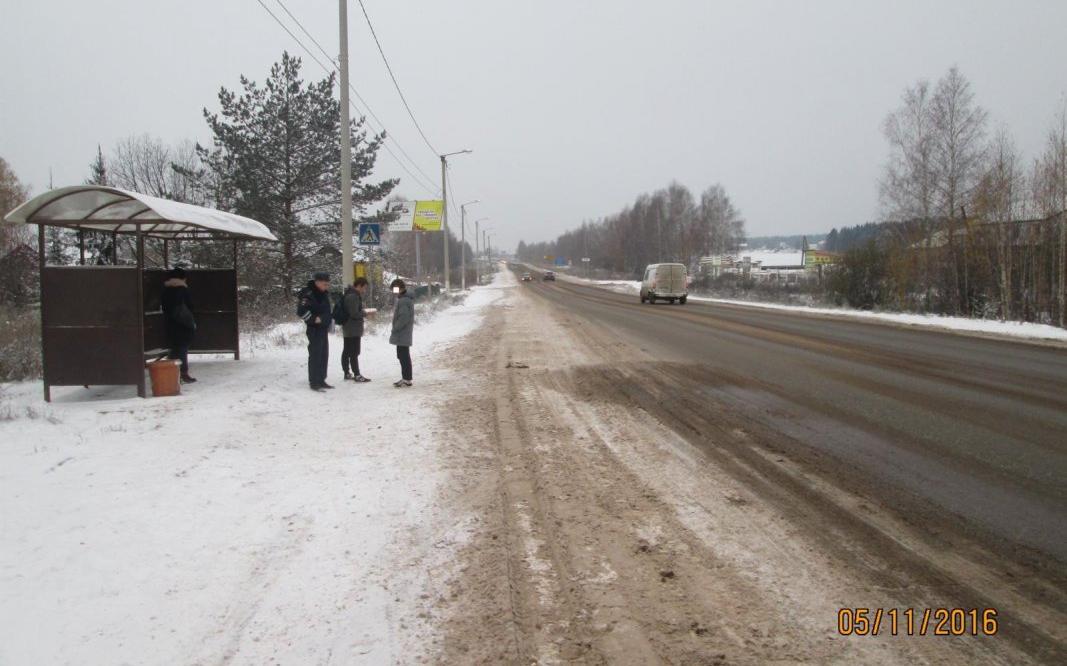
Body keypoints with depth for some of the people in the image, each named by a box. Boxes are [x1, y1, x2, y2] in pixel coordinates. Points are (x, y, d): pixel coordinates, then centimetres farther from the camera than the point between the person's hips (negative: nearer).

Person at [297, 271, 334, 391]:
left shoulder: (323, 294, 13)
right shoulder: (308, 294, -16)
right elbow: (301, 311, -25)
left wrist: (328, 323, 19)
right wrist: (314, 319, -19)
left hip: (324, 329, 9)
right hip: (314, 329, -9)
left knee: (324, 355, 12)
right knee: (315, 355, -7)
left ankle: (321, 380, 20)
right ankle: (314, 382, -4)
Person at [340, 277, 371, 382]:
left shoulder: (349, 295, 14)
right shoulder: (353, 296, -19)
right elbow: (354, 314, -23)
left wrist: (363, 311, 9)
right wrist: (365, 313, -10)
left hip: (348, 329, 11)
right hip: (354, 329, -11)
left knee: (347, 351, 14)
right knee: (354, 353, -8)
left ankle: (347, 373, 21)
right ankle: (357, 375, -6)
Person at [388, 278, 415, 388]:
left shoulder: (403, 300, -18)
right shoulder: (408, 299, 15)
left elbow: (404, 317, -25)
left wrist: (395, 328, -16)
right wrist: (396, 328, 16)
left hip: (401, 334, -10)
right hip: (404, 334, 10)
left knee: (403, 356, -6)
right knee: (404, 356, 15)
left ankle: (407, 379, -3)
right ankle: (405, 378, 22)